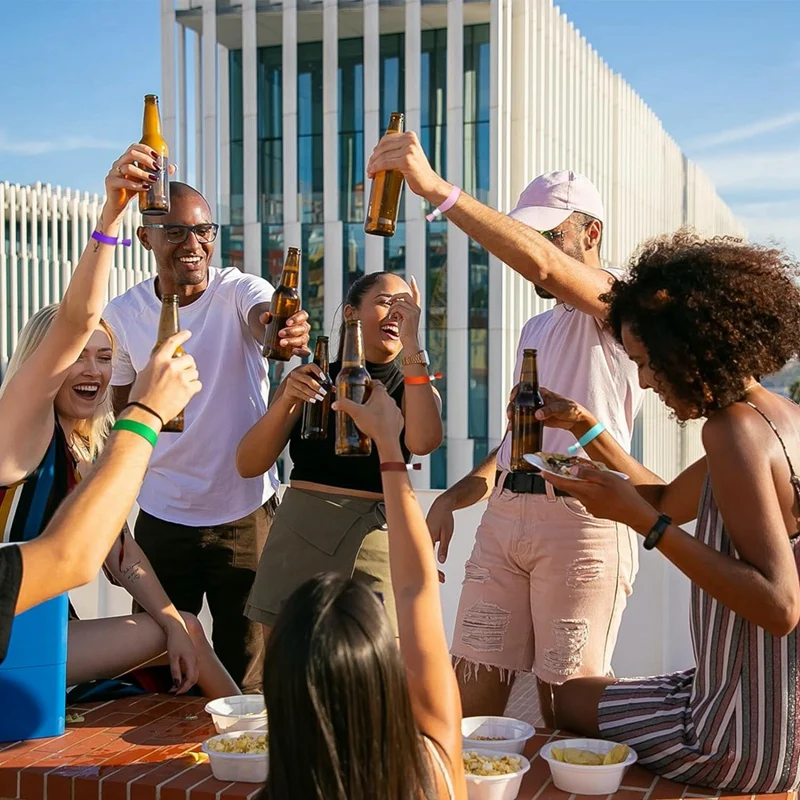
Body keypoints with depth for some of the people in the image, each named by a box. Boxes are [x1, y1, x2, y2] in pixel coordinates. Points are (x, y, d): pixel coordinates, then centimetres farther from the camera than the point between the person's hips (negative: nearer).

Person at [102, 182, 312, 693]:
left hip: (245, 512, -2)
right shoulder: (123, 313, -1)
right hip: (162, 515, 2)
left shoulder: (240, 291, -9)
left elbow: (262, 319, -33)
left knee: (247, 674, 10)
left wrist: (285, 329, -55)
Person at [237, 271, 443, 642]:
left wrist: (411, 343, -15)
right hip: (298, 536, 1)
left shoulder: (415, 388, 8)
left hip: (374, 540, -1)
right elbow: (248, 466, 3)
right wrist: (286, 401, -12)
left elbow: (423, 442, -17)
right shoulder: (309, 379, 11)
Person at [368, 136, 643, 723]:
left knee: (568, 706, -2)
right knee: (474, 686, 3)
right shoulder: (536, 331, 25)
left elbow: (541, 265, -24)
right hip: (505, 515, 7)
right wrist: (455, 496, 12)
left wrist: (436, 188, -28)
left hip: (580, 517, -7)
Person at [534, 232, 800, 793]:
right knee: (592, 693, 29)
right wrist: (585, 428, 10)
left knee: (573, 699, 17)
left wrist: (638, 517, -28)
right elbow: (668, 502, 16)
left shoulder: (735, 429, -25)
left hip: (751, 741, -9)